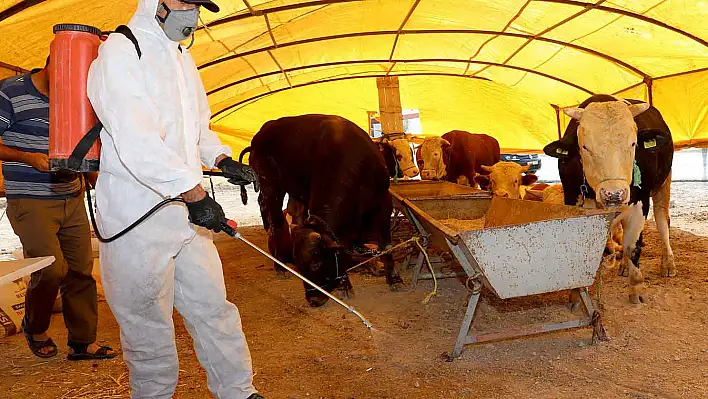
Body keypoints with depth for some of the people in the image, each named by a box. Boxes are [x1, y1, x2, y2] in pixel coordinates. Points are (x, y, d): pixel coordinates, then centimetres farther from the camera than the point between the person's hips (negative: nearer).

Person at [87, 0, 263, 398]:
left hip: (187, 211, 8)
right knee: (150, 327, 5)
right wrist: (194, 192, -30)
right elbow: (136, 139, -24)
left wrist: (222, 159, 8)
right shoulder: (120, 52, -11)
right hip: (138, 218, -8)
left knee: (213, 307, 12)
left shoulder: (183, 57, 16)